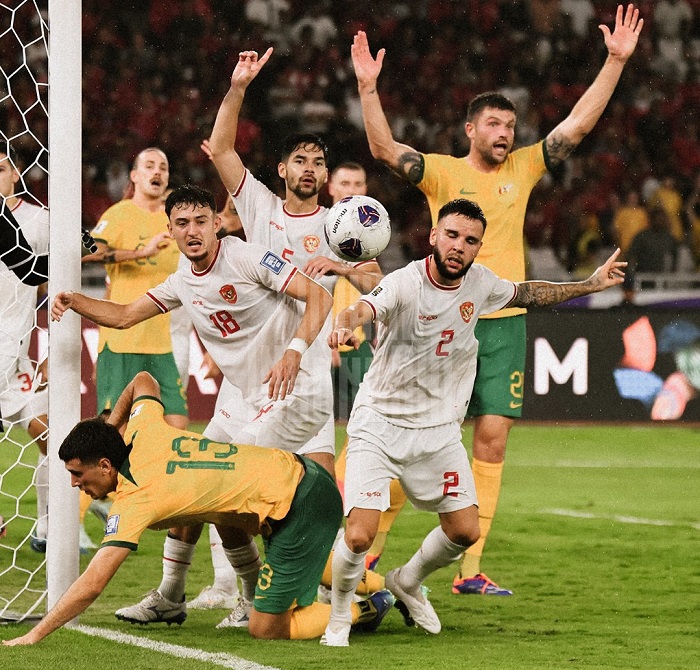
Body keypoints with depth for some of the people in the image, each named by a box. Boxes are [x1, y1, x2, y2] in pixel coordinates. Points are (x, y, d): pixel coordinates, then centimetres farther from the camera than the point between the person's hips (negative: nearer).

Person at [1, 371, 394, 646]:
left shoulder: (137, 499, -20)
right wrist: (109, 429, 27)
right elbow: (145, 381, 25)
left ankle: (366, 610, 8)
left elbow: (91, 586, -24)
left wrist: (34, 636, -22)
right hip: (298, 471, 9)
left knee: (266, 630, -9)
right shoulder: (143, 434, 1)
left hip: (303, 508, -9)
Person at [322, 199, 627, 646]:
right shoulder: (405, 283, -22)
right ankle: (339, 617, 11)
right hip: (379, 424, -5)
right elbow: (366, 308, -43)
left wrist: (590, 285, 17)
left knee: (465, 532, 5)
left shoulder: (480, 283, -3)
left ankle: (408, 581, 36)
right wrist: (346, 323, -67)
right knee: (359, 536, -17)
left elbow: (523, 293, 19)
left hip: (439, 430, 6)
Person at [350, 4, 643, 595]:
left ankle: (471, 567, 3)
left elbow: (577, 125, 5)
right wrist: (368, 88, -26)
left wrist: (616, 62, -3)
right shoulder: (441, 172, 0)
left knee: (492, 442, 0)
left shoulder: (523, 169, 10)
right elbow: (385, 148, -13)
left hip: (505, 323, 4)